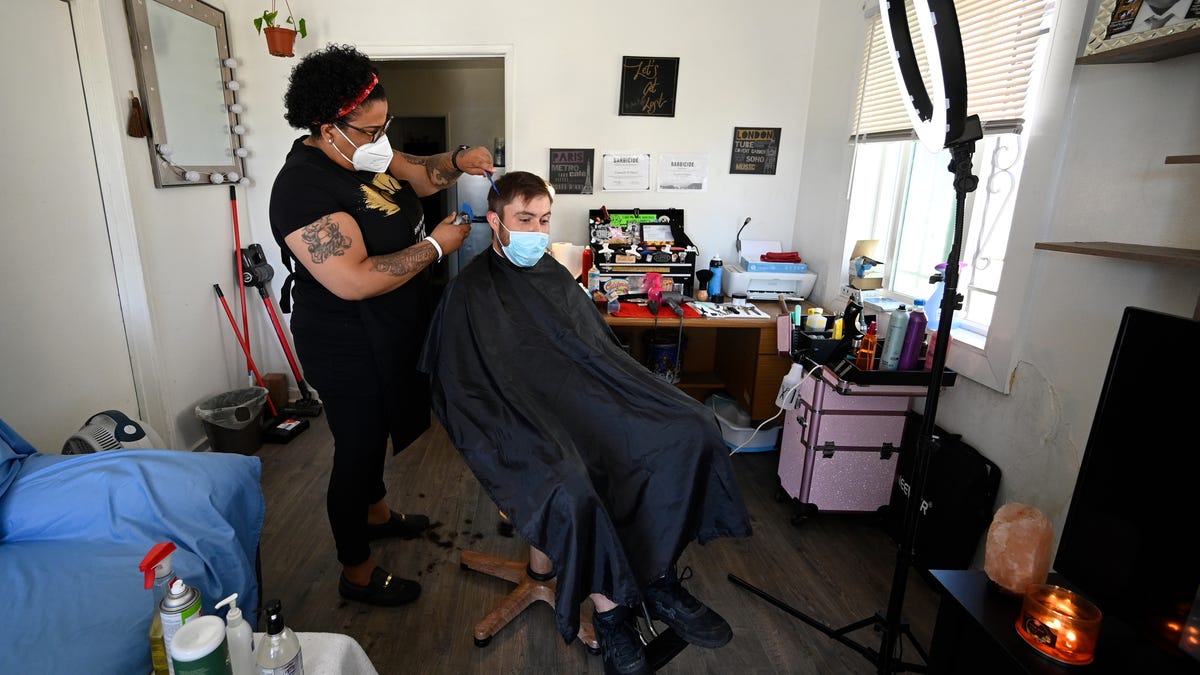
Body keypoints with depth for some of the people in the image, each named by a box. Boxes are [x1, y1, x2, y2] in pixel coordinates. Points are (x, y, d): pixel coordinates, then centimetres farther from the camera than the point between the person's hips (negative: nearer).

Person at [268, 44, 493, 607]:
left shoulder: (367, 153, 0)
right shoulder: (304, 187, -27)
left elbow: (419, 176, 15)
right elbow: (355, 281, -34)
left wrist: (457, 161, -5)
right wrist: (436, 245, -26)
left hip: (393, 334, 9)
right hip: (351, 351, -9)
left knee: (384, 430, 26)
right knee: (358, 449, 7)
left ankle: (375, 512, 52)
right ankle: (357, 572, 29)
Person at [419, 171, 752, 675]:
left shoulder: (555, 276, 18)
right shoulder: (471, 291, -1)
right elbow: (461, 393, -6)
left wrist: (635, 402, 5)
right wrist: (518, 437, -18)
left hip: (587, 398, 6)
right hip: (526, 417, -6)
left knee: (692, 431, -11)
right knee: (571, 488, -35)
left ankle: (660, 581, 0)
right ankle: (610, 613, -9)